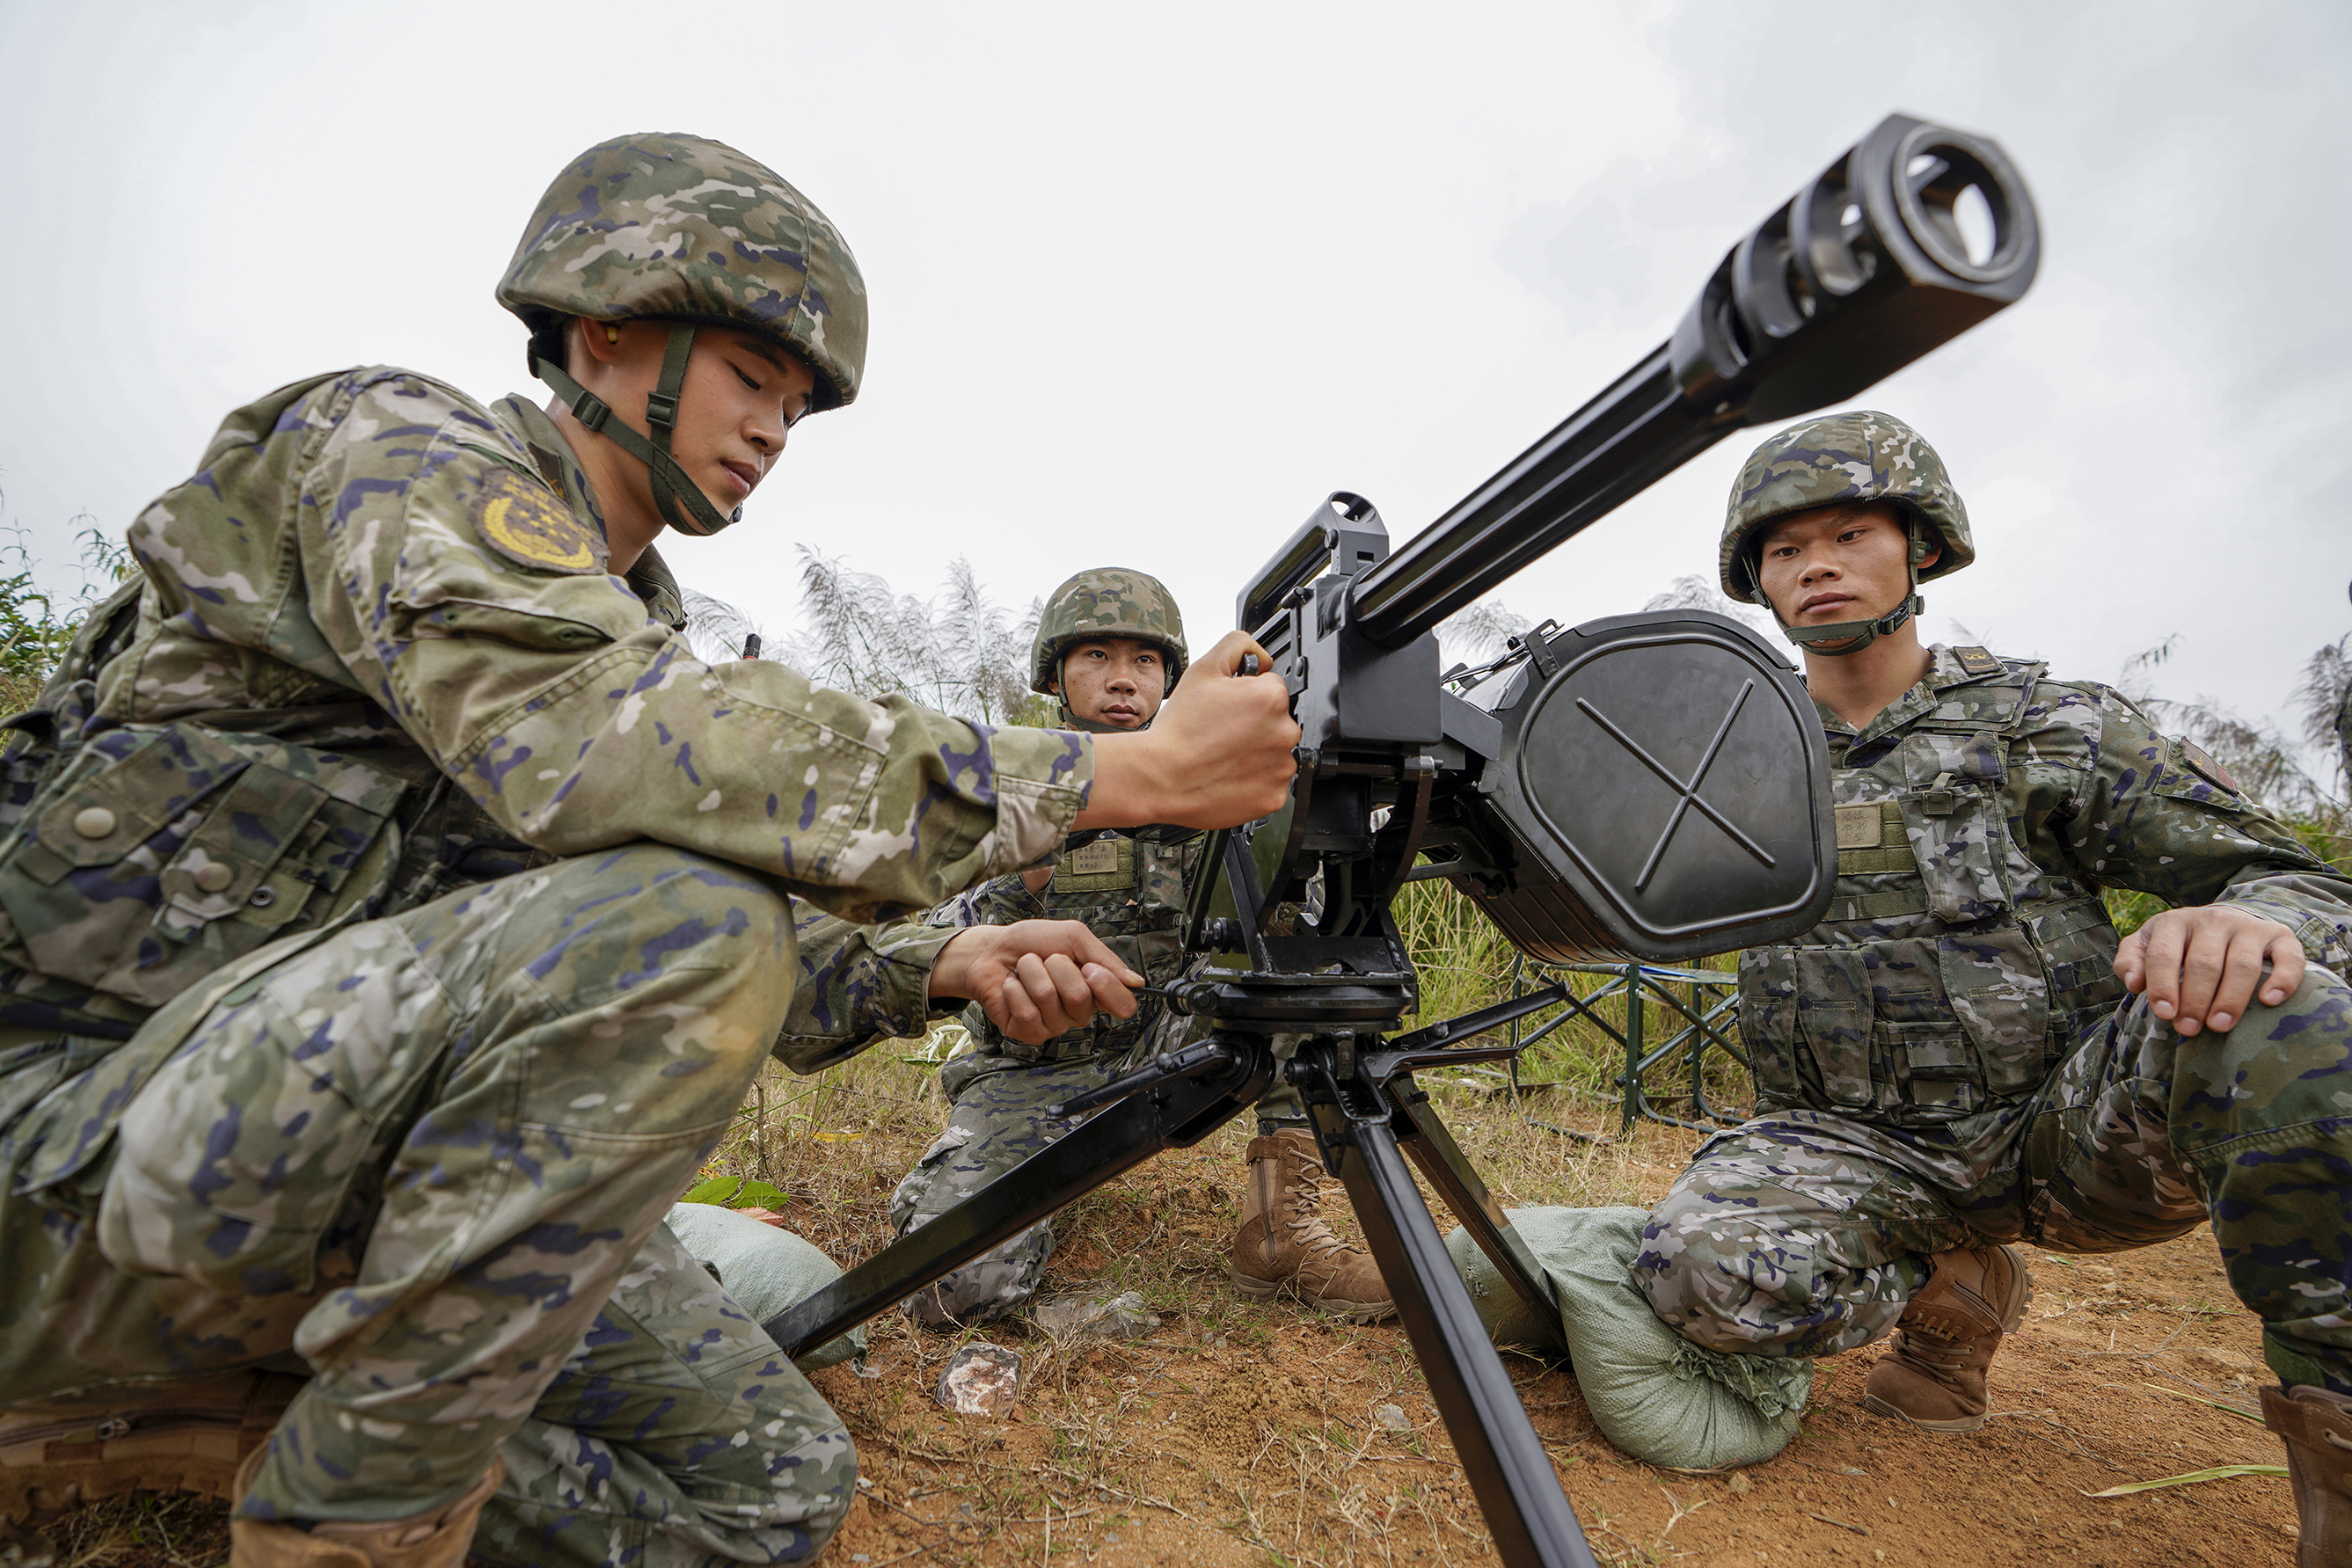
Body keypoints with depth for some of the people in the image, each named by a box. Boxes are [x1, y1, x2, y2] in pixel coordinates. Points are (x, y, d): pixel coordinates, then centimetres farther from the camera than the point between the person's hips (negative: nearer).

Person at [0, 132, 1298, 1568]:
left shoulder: (642, 619, 12)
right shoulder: (402, 447, -10)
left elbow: (721, 985, 10)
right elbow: (586, 750, -33)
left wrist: (948, 967, -8)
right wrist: (1126, 773, -32)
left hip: (387, 1169, 8)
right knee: (686, 917, -32)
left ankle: (161, 1430, 9)